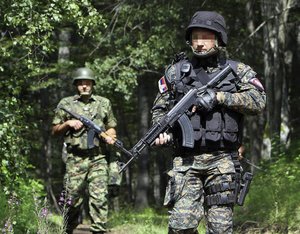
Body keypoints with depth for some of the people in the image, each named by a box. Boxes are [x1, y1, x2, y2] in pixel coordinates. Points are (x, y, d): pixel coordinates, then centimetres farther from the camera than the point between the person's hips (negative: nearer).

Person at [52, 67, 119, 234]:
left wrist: (110, 136, -1)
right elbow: (55, 131, 13)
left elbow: (111, 127, 20)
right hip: (75, 160, -1)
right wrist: (68, 123, -5)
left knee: (100, 198, -10)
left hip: (98, 158, 1)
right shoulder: (66, 104, 10)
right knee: (73, 198, 1)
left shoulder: (104, 103, 14)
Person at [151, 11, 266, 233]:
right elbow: (160, 108, 17)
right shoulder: (177, 70, 11)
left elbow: (258, 101, -8)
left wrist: (218, 96, -16)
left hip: (222, 159, -1)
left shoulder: (237, 70, 6)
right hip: (186, 160, 1)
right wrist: (163, 130, -5)